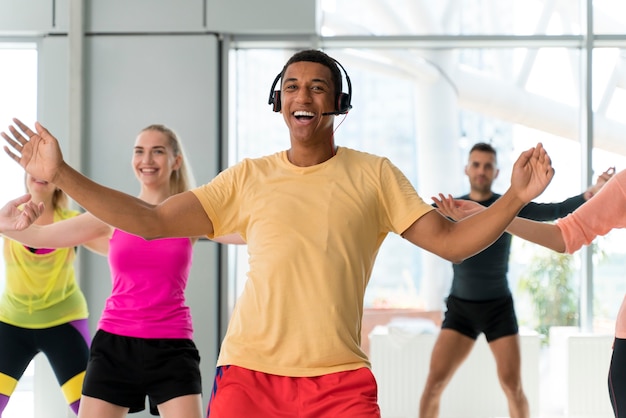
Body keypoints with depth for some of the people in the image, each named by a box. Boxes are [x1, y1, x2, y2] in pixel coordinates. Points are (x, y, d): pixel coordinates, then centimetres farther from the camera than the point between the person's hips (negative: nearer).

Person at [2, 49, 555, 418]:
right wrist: (61, 174, 0)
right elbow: (151, 221, 7)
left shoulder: (373, 175, 7)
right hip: (249, 370, 1)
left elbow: (450, 242, 3)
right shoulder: (249, 179, 9)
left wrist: (515, 198, -12)